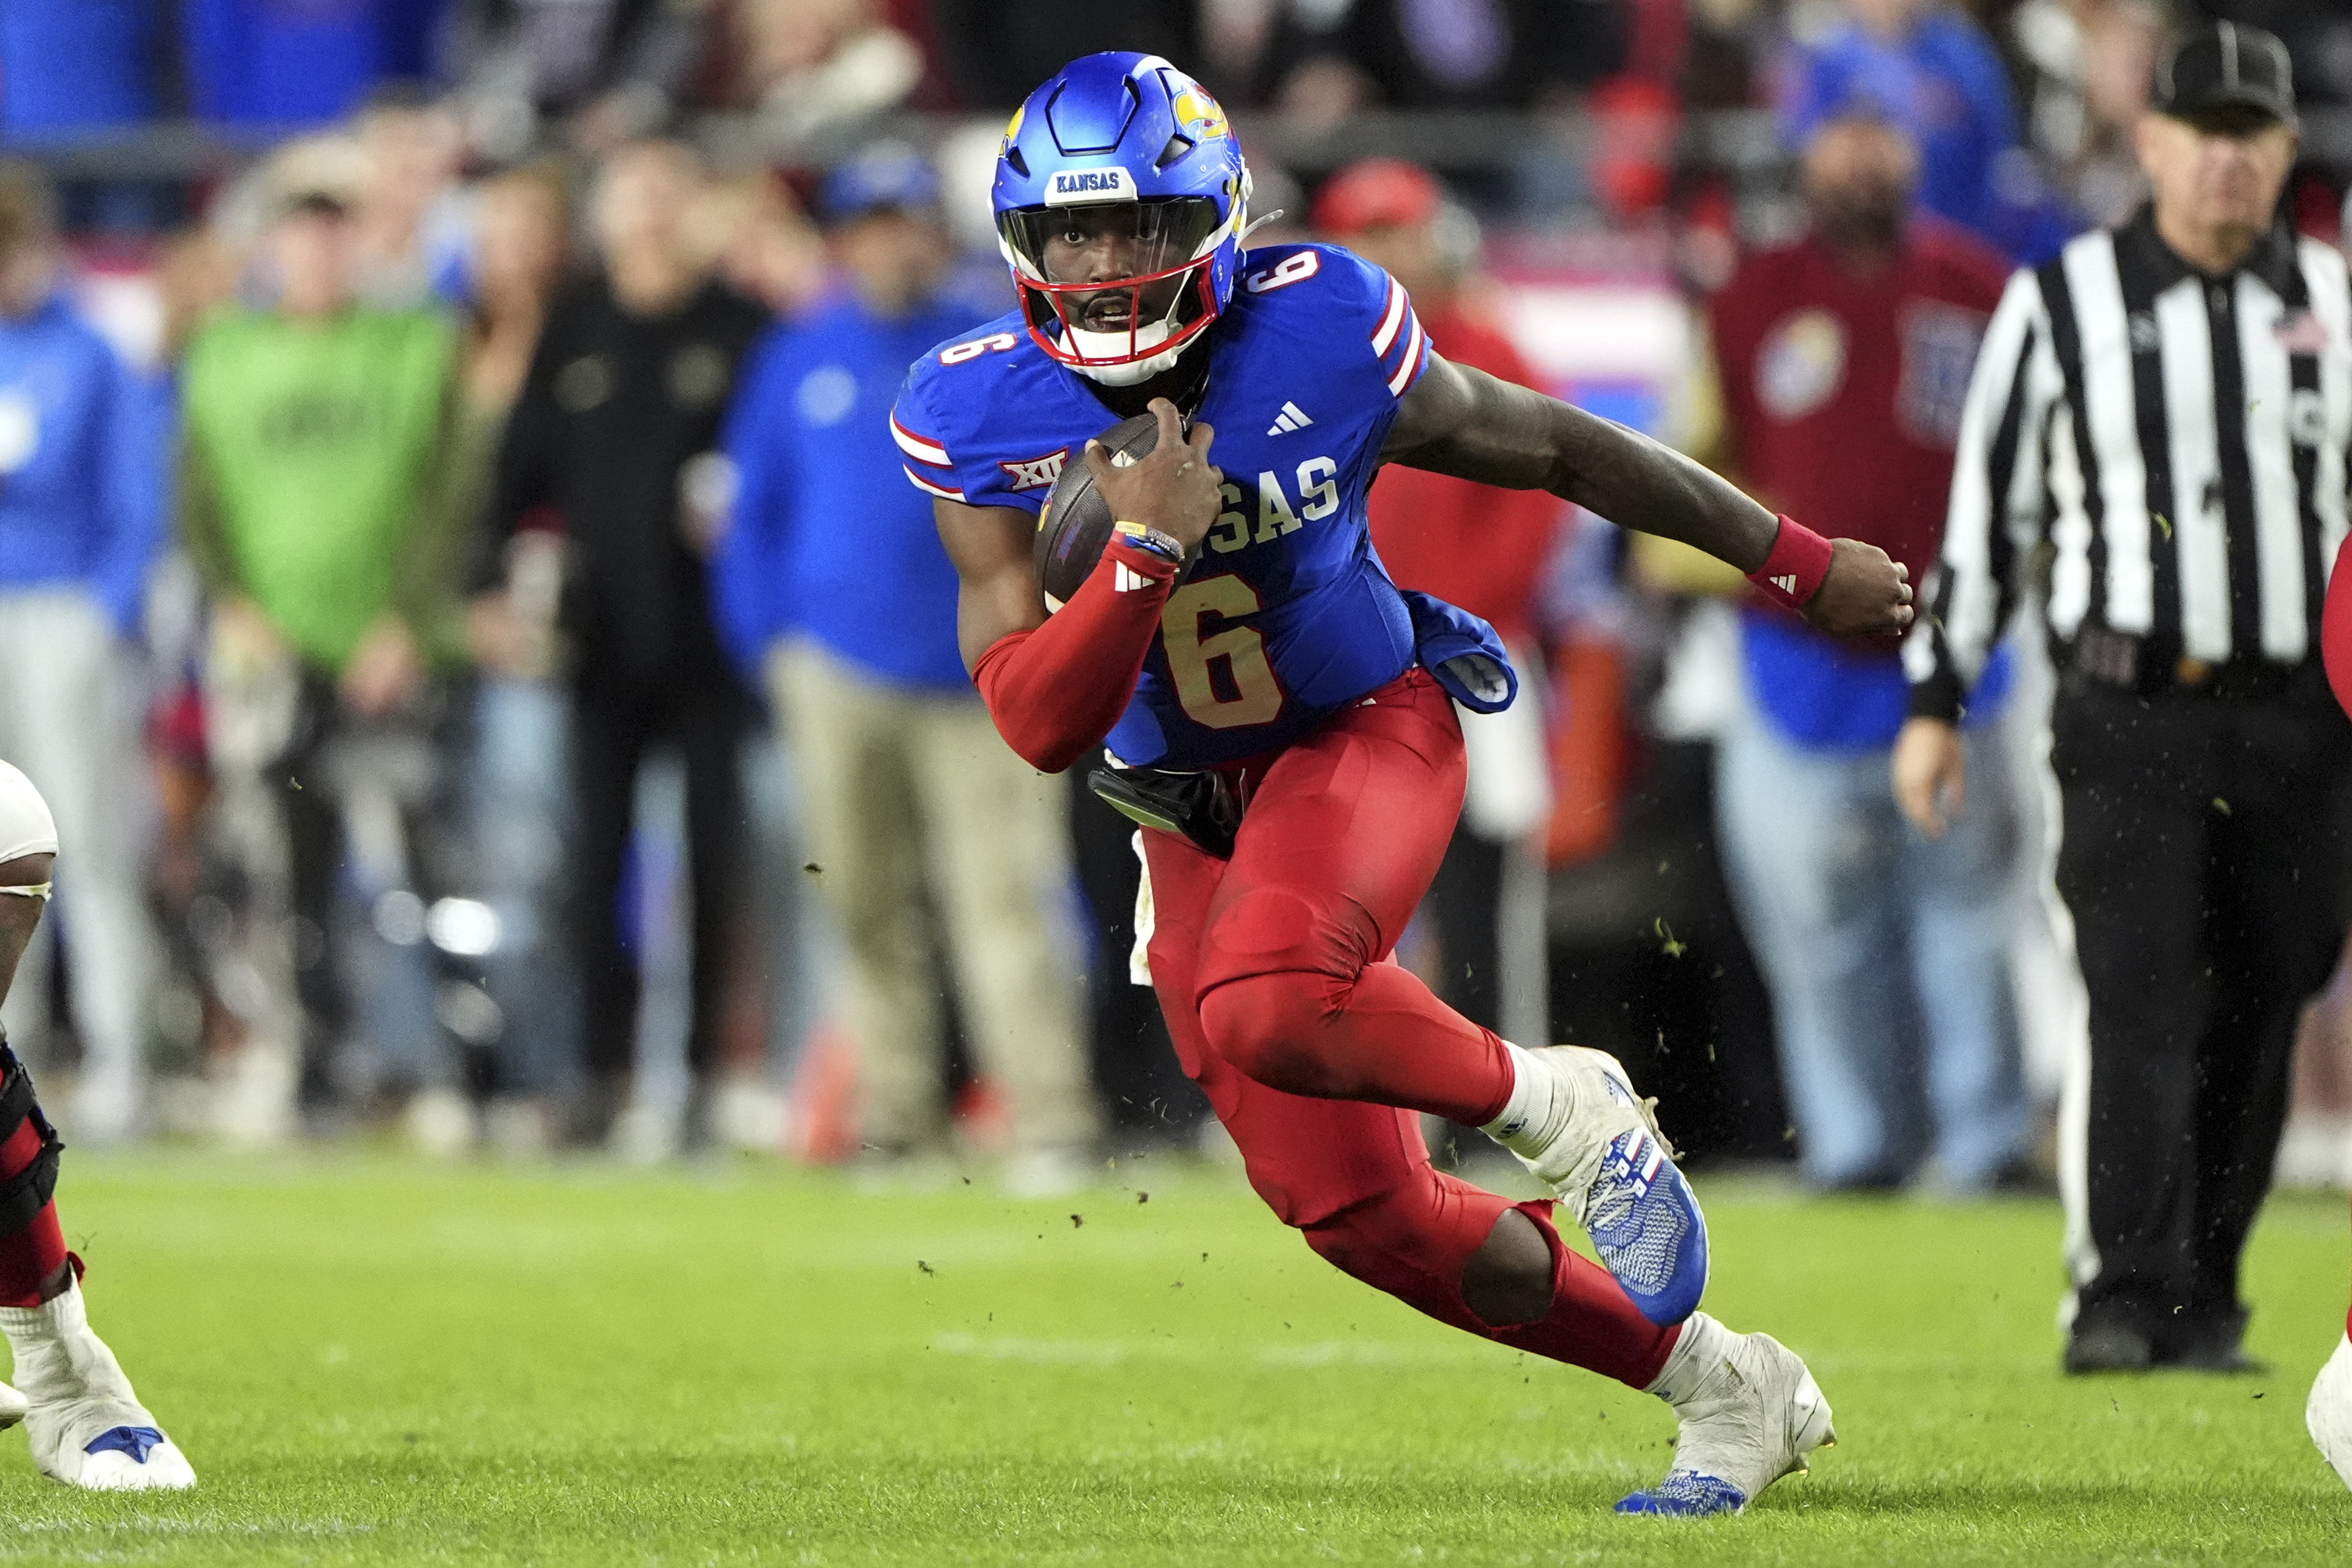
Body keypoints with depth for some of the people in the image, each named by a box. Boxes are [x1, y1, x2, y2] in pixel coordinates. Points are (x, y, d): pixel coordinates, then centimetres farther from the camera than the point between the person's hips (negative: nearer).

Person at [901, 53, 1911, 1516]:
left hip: (1367, 734, -4)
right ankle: (1729, 1387, 19)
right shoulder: (985, 418, -15)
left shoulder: (1318, 332, -19)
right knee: (1356, 1211, 2)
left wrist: (1798, 564, 6)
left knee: (1264, 1011, -35)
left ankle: (1561, 1107, -6)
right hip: (1193, 810, 4)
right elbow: (1043, 725, -18)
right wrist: (1148, 550, -34)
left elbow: (1555, 449, -3)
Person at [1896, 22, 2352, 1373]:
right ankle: (2123, 1298, -17)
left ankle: (2205, 1307, 12)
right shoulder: (2063, 302, 4)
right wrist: (1937, 700, 5)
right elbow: (1986, 505, 7)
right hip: (2131, 715, -3)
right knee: (2145, 1003, -14)